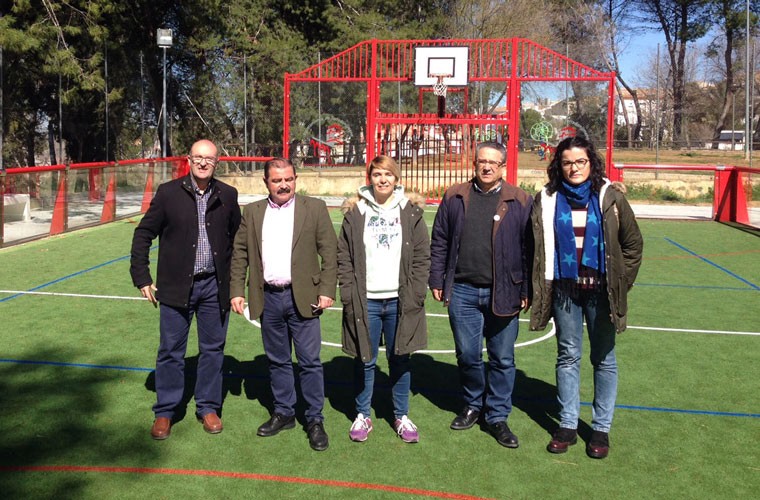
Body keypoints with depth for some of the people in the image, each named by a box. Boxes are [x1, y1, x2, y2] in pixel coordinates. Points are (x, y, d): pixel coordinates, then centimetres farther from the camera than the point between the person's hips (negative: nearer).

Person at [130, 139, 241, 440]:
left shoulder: (227, 195, 2)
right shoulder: (168, 193, -3)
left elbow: (237, 237, 12)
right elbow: (143, 234, 2)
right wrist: (142, 277, -3)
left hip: (214, 286, 2)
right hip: (176, 287, -2)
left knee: (213, 349, 11)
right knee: (171, 351, 6)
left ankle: (208, 407, 27)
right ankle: (164, 412, 21)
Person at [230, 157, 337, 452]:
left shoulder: (314, 208, 0)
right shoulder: (252, 212, 8)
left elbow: (329, 251, -2)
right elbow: (239, 253, 9)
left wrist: (327, 291, -9)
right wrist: (237, 291, 1)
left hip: (302, 297, -3)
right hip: (268, 298, 3)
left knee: (309, 361, 1)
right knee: (277, 360, 14)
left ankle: (315, 420, 13)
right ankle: (283, 413, 28)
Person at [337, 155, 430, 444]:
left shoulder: (411, 211, 4)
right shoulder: (355, 212, 3)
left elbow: (422, 257, 4)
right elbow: (344, 257, 4)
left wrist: (415, 294, -4)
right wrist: (349, 294, -4)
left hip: (400, 300, 0)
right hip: (365, 301, 0)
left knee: (400, 360, 11)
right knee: (364, 360, 8)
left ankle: (402, 416, 26)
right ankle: (362, 415, 25)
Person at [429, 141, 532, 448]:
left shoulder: (520, 201, 1)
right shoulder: (455, 198, 6)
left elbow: (529, 249, 2)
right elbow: (439, 242, 10)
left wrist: (526, 291, 0)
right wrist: (437, 280, 6)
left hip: (503, 293, -1)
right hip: (462, 291, 2)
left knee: (502, 359, 7)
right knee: (467, 355, 10)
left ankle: (497, 416, 22)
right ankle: (473, 405, 32)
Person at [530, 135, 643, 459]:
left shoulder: (610, 198, -3)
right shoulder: (547, 200, 0)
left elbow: (633, 244, 4)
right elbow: (537, 247, 6)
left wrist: (621, 283, 1)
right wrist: (541, 285, 2)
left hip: (601, 290, -1)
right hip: (564, 290, 1)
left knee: (604, 358, 7)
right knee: (567, 356, 9)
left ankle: (601, 427, 19)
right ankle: (567, 424, 20)